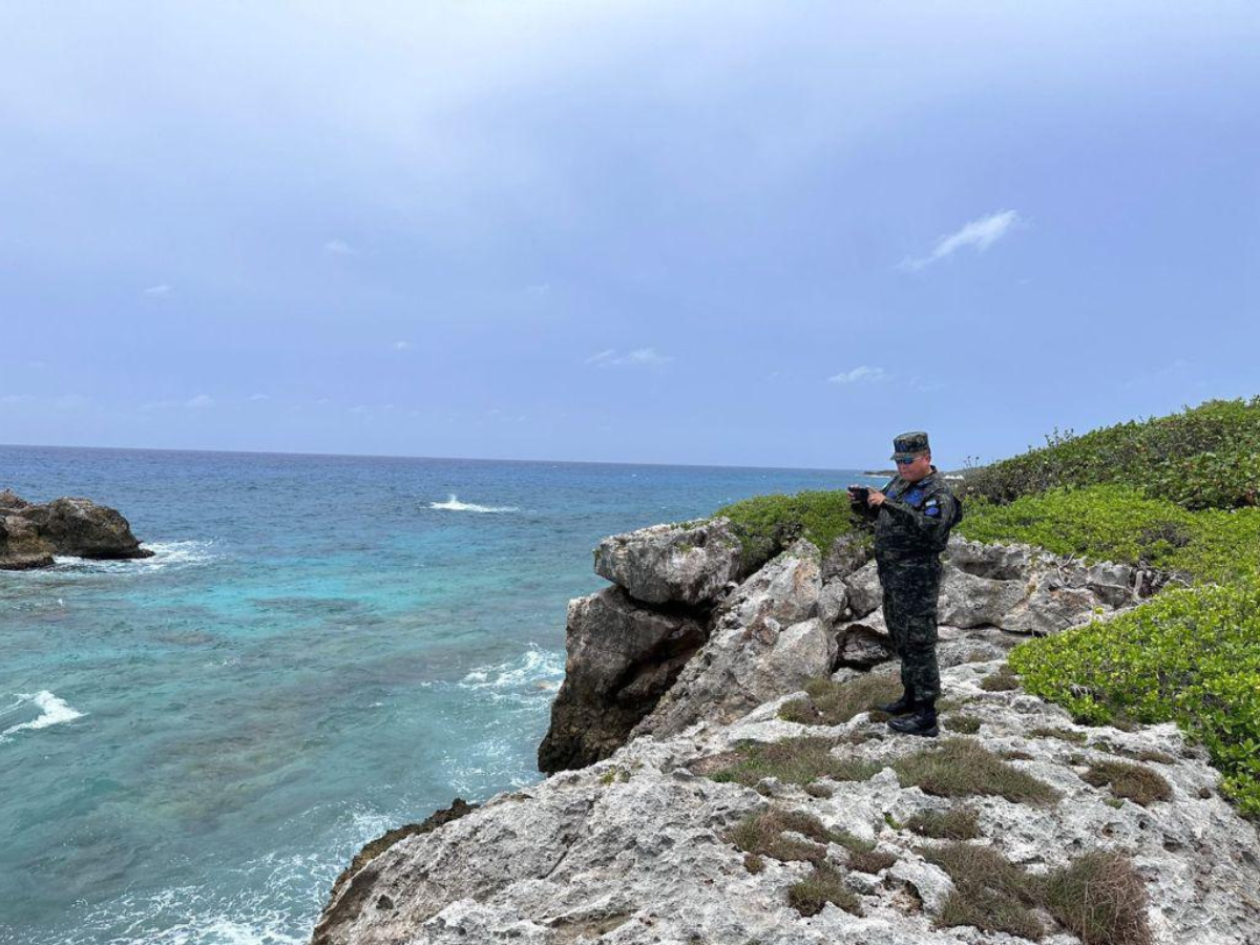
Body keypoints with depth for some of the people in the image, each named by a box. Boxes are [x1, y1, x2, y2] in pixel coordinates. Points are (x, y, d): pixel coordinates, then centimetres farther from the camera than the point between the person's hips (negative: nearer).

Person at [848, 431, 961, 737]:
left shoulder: (939, 493, -14)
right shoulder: (901, 481, 11)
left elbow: (928, 528, -31)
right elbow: (878, 513, 22)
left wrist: (890, 504, -34)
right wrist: (863, 499, 1)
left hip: (917, 577, -9)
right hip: (892, 574, 9)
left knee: (917, 643, -7)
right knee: (901, 638, 18)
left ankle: (926, 717, -1)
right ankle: (911, 698, 33)